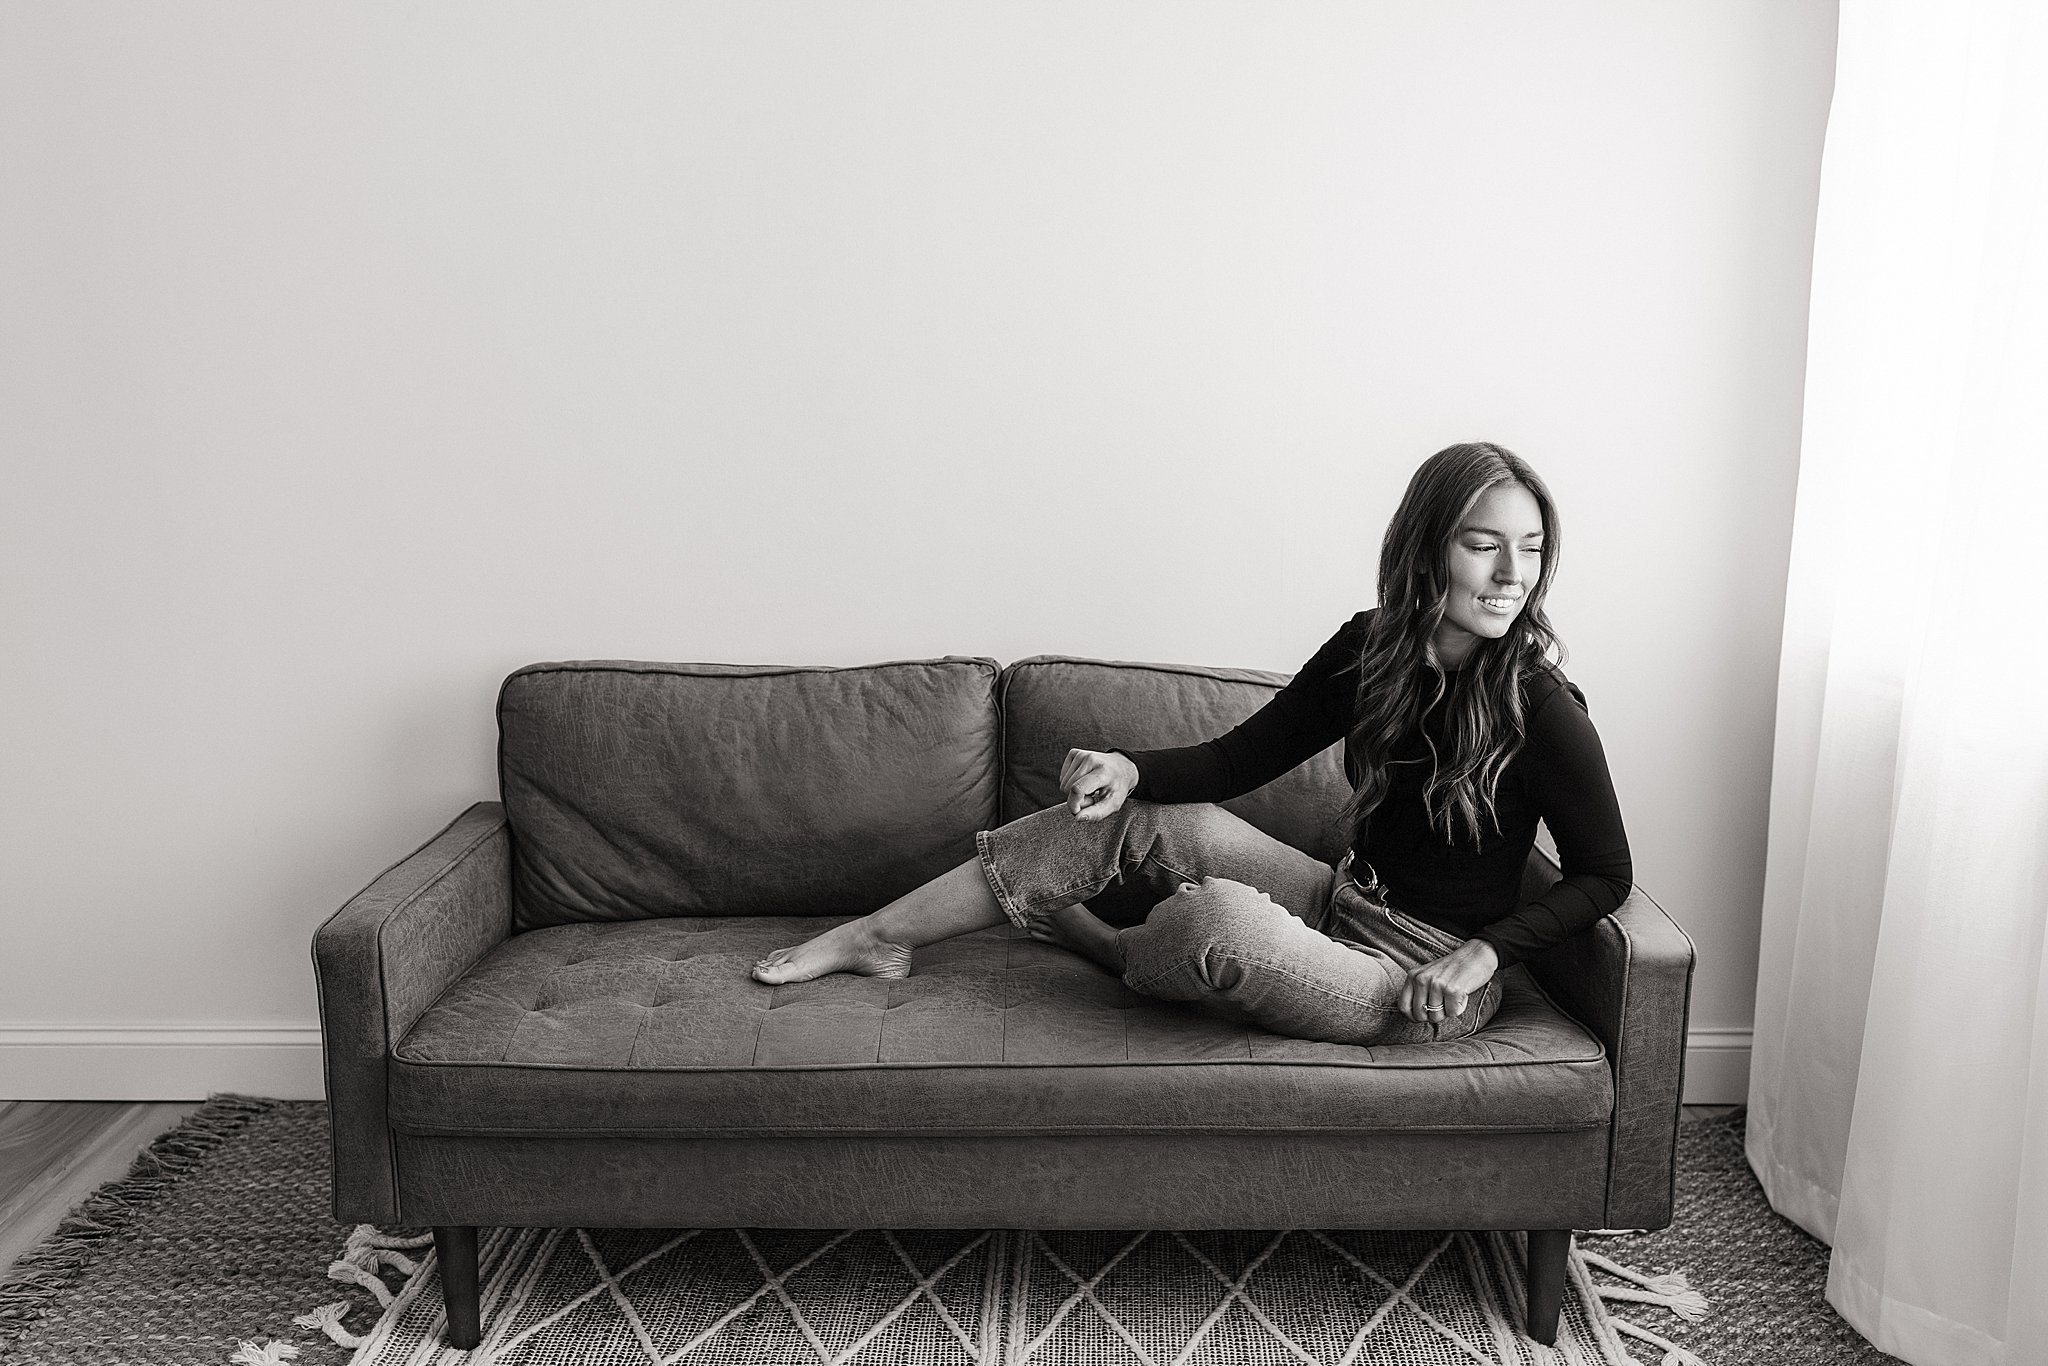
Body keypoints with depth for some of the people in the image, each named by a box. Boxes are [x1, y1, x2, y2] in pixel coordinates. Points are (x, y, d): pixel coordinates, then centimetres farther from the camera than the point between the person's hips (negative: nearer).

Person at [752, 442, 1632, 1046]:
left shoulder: (1540, 708, -19)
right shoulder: (1372, 646, -3)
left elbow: (1605, 874, -7)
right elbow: (1238, 760, -1)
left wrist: (1483, 952, -19)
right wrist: (1130, 767, -18)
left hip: (1422, 982, -6)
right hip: (1342, 906, 6)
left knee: (1219, 917, -33)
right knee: (1131, 813, -6)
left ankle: (1120, 955, 6)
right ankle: (880, 937, 5)